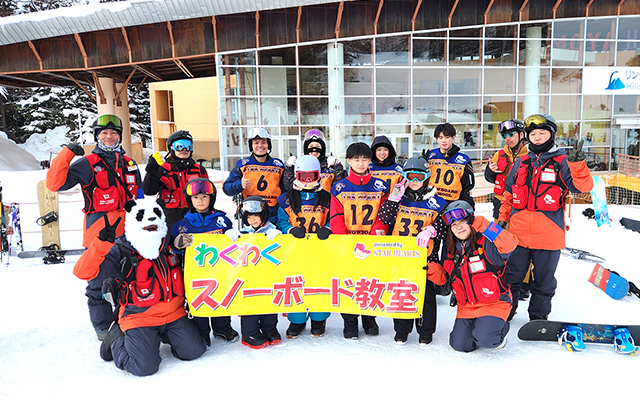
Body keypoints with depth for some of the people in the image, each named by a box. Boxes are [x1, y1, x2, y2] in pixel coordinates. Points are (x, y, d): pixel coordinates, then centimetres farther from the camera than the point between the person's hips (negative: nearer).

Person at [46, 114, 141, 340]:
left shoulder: (128, 164, 16)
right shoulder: (87, 164, 1)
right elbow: (55, 184, -7)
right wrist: (67, 154, -12)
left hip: (126, 229, 5)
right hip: (100, 230, -4)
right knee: (100, 279, -1)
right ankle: (103, 326, 13)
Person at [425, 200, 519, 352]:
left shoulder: (486, 243, -13)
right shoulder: (449, 250, 4)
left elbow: (510, 244, -34)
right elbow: (445, 278, 12)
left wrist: (482, 224, -32)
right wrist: (431, 269, -10)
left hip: (494, 303, -5)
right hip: (466, 306, 5)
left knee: (484, 339, -22)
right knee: (460, 344, -4)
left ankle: (501, 328, 13)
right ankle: (478, 323, 27)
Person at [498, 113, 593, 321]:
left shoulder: (563, 163, -1)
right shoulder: (521, 162, 10)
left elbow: (583, 186, -16)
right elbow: (509, 194, 17)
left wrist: (577, 163, -30)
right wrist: (503, 217, 14)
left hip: (549, 235, -3)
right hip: (518, 233, 3)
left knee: (544, 281, 12)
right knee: (511, 276, 14)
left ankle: (538, 316, 29)